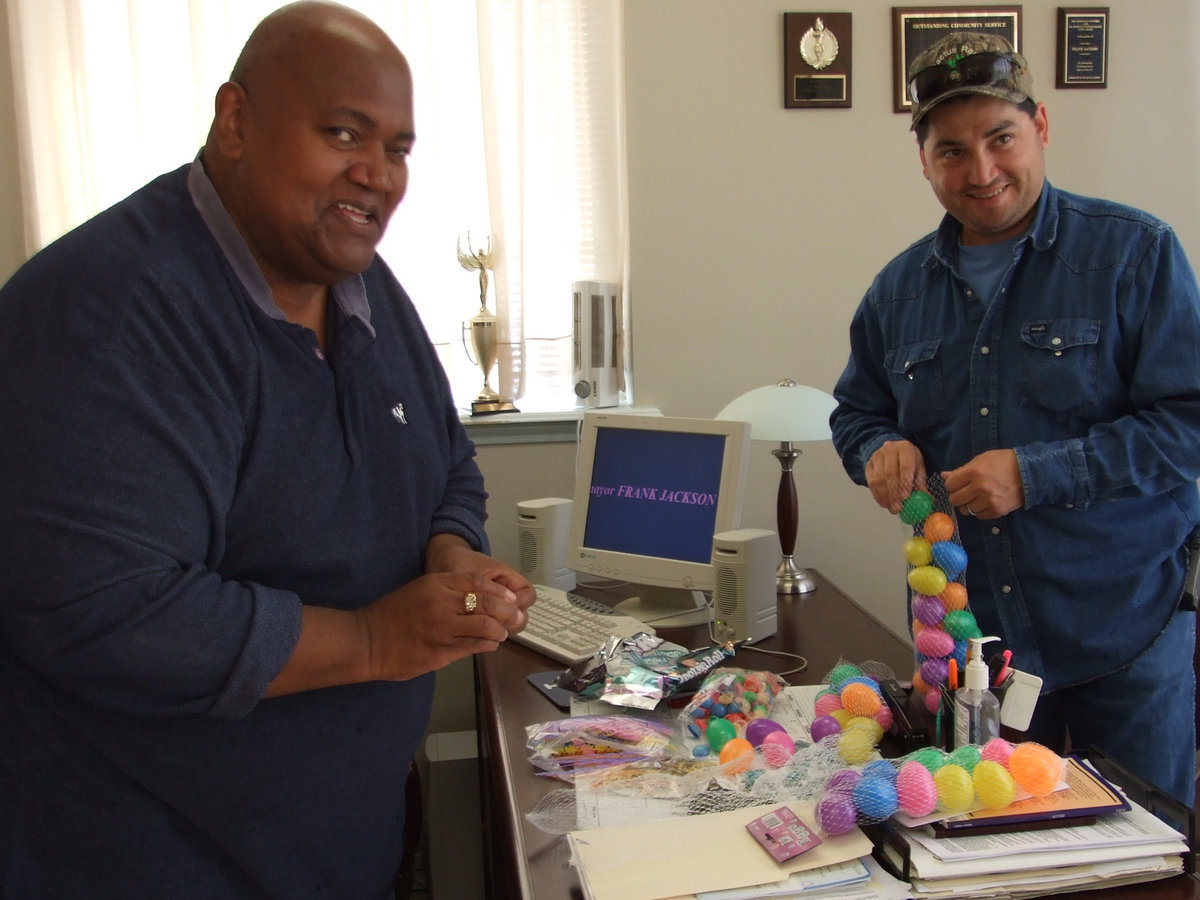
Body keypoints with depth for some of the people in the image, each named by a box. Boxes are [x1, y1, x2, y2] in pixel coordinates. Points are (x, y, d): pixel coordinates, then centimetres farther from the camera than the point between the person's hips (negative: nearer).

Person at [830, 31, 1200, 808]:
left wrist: (1034, 474, -20)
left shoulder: (1136, 253, -7)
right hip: (969, 636, 4)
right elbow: (857, 412, 17)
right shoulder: (900, 287, 6)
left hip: (1125, 631, -3)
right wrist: (881, 448, -6)